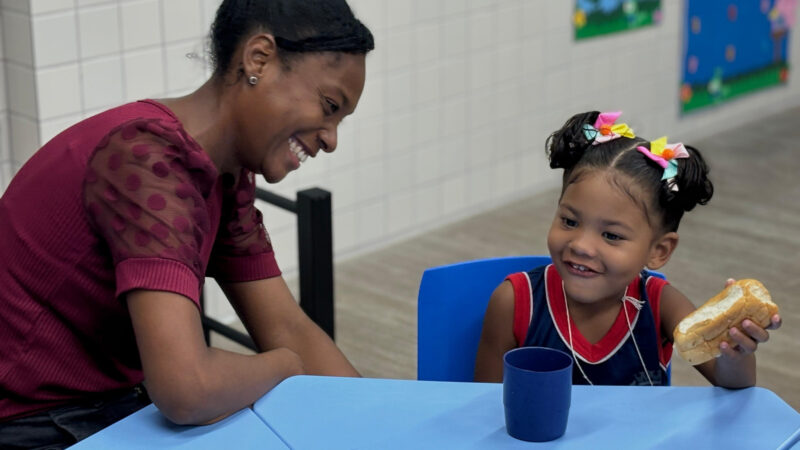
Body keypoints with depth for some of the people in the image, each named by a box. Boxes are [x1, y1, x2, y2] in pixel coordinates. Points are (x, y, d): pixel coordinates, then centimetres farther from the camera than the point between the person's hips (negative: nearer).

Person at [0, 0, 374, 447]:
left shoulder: (224, 173, 2)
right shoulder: (148, 159, -26)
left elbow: (290, 330, 4)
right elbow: (187, 386, -35)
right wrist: (286, 365, -16)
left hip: (114, 401, 8)